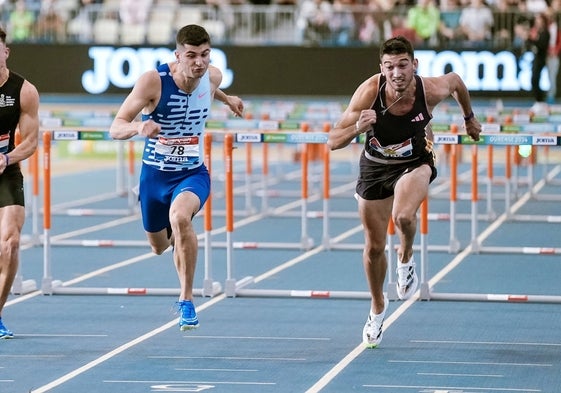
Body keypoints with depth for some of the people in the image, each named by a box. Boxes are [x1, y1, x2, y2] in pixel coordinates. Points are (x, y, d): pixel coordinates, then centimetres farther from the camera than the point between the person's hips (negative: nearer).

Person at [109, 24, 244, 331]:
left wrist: (227, 99, 28)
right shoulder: (153, 81, -23)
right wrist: (139, 126, -46)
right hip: (155, 175, 0)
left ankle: (187, 300, -22)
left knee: (179, 217, -34)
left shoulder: (213, 77, -11)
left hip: (193, 173, 0)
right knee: (159, 247, 21)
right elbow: (115, 128, -26)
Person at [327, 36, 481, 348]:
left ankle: (406, 258, 3)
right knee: (374, 246, 9)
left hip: (415, 162, -1)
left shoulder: (431, 90, -27)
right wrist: (358, 128, -46)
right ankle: (378, 307, 37)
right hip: (375, 167, 1)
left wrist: (469, 117, 15)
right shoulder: (369, 92, -29)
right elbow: (333, 142, -25)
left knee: (403, 216, -33)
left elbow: (456, 80, 0)